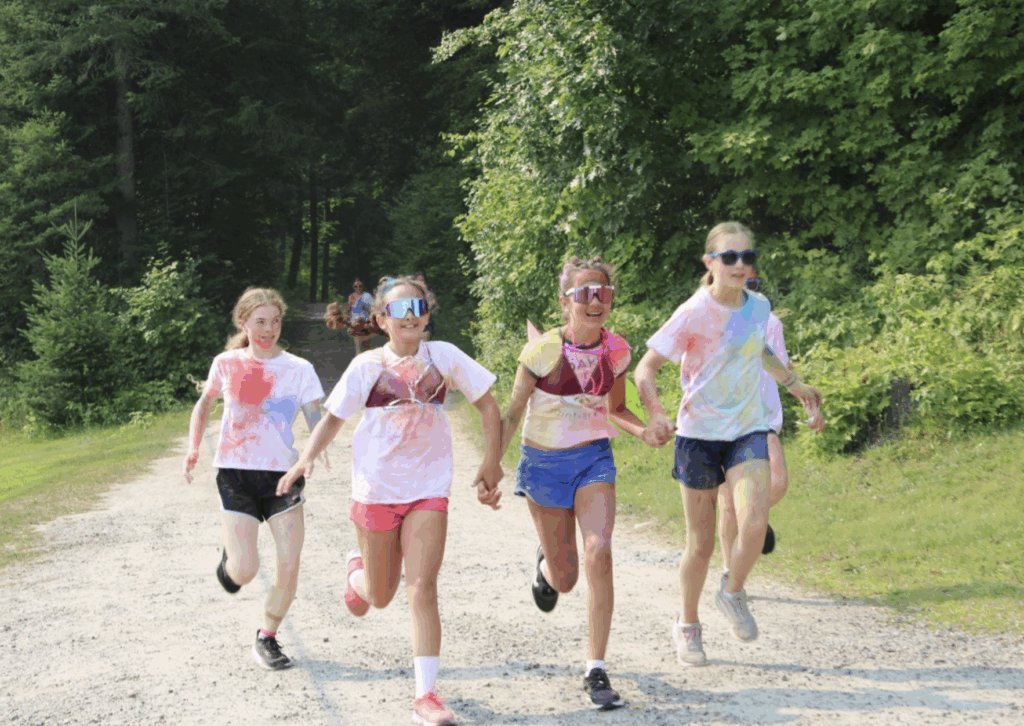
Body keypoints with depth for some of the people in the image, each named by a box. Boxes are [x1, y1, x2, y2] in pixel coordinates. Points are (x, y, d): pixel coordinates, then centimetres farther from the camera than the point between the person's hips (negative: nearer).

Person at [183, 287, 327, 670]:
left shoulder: (298, 369, 1)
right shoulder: (226, 364, 4)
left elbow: (316, 419, -8)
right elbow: (205, 404, 22)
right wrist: (193, 449, 15)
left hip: (282, 473, 1)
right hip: (235, 473, -1)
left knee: (289, 566, -7)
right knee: (245, 571, -9)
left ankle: (267, 639, 14)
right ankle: (229, 558, 29)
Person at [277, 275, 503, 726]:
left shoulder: (442, 356, 0)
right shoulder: (367, 366, -1)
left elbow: (487, 405, 6)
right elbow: (333, 418, 4)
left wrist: (492, 462, 0)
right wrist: (305, 460, -10)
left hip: (428, 490, 0)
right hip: (376, 489, 0)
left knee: (421, 589, -12)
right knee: (380, 597, 11)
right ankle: (357, 569, 49)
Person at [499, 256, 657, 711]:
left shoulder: (616, 351, -6)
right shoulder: (542, 352, -17)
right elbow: (512, 413, -8)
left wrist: (644, 431, -11)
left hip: (594, 457, 2)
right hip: (544, 463, -2)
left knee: (599, 554, -20)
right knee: (565, 579, 7)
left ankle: (595, 672, -12)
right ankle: (545, 564, 49)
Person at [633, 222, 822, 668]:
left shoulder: (758, 306, 2)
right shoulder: (694, 314, -13)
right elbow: (645, 368, -12)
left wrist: (795, 385, 33)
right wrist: (656, 415, -29)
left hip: (747, 431, 3)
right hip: (699, 434, -3)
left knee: (754, 526, -19)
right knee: (701, 544, 4)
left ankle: (733, 593, 11)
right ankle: (687, 627, 26)